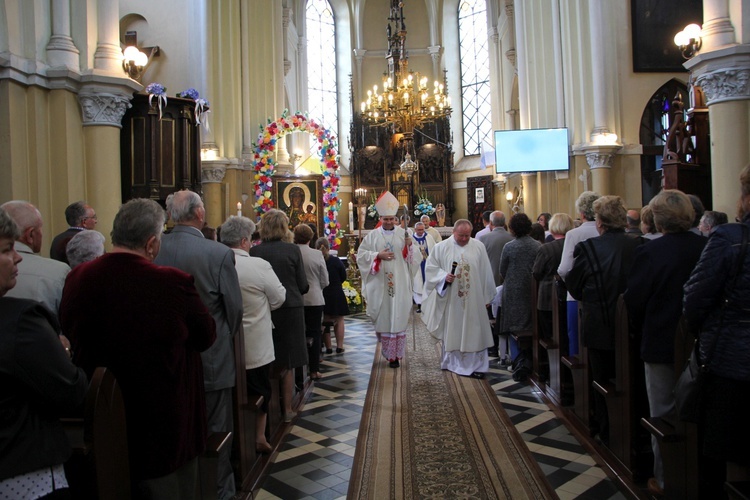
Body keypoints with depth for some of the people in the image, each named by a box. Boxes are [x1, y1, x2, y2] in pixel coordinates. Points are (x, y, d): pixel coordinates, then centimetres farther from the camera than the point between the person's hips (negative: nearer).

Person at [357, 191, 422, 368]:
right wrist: (378, 256, -11)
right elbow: (361, 254, 1)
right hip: (379, 284, 0)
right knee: (383, 318, 4)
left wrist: (409, 246, -15)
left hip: (399, 285, 0)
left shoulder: (403, 234, 5)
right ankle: (389, 352, 18)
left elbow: (415, 258, 5)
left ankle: (395, 355, 7)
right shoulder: (372, 235, 3)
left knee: (398, 318, 0)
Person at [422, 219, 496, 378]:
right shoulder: (441, 247, 0)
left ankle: (476, 365, 11)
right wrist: (444, 276, -16)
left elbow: (485, 273, 5)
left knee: (474, 332, 2)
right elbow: (431, 267, 2)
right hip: (450, 300, -1)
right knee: (451, 331, 7)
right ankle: (453, 363, 20)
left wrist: (486, 297, 5)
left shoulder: (479, 247, 2)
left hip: (473, 299, 1)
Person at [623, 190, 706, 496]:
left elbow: (634, 301, -13)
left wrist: (643, 332, 5)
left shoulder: (649, 252, -18)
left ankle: (666, 480, 20)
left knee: (664, 414, 9)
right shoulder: (707, 248, -6)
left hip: (662, 345, -4)